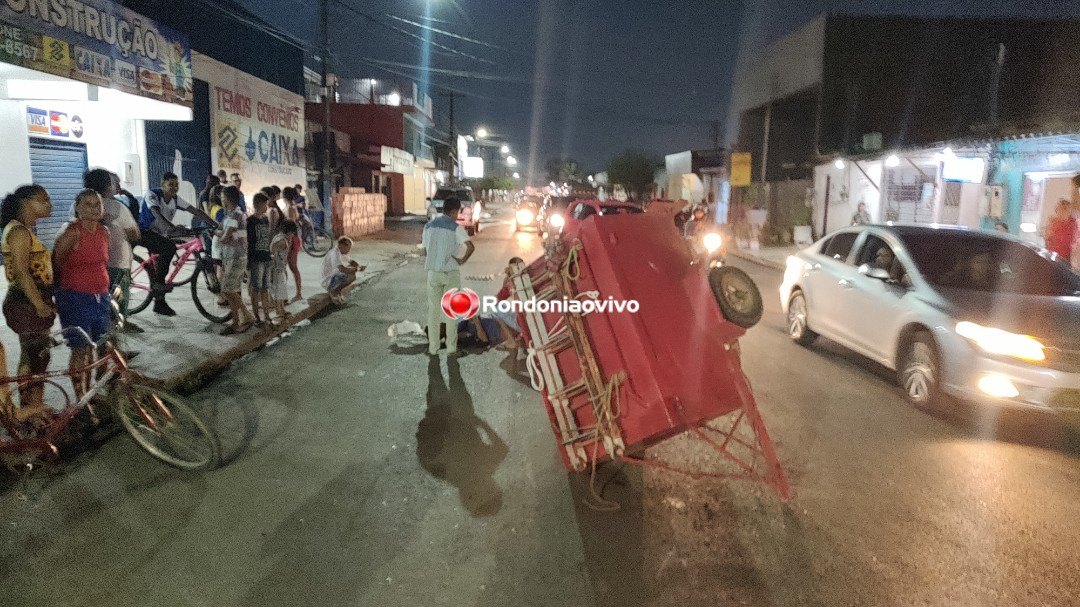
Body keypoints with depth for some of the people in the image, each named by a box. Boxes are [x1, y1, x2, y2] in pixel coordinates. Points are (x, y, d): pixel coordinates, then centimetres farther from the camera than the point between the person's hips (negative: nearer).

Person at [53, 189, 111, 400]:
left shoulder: (104, 231, 7)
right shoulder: (72, 232, -13)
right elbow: (55, 262, -7)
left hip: (100, 297, 6)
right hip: (75, 298, -6)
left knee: (91, 348, 15)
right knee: (80, 350, -1)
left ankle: (88, 391, 27)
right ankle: (80, 398, 9)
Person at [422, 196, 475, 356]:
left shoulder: (429, 226, 4)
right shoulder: (456, 227, -10)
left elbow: (426, 251, 10)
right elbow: (471, 246, -24)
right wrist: (463, 260, -9)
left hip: (433, 272, 3)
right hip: (451, 273, -3)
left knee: (433, 310, 13)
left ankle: (433, 347, 17)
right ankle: (451, 348, 13)